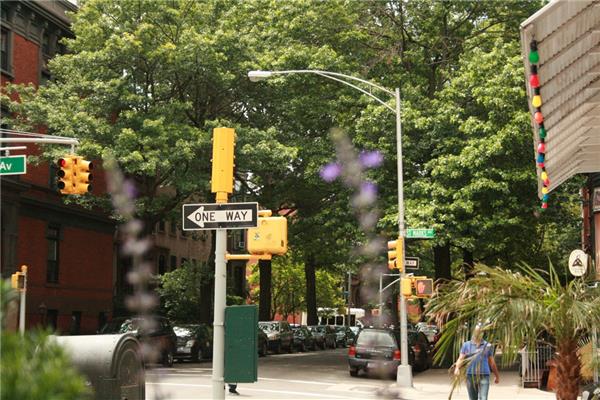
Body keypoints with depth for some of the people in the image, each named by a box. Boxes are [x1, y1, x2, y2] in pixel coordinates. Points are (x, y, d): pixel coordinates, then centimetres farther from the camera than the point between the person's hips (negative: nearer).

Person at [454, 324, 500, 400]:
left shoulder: (487, 346, 7)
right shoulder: (466, 345, 7)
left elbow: (492, 362, 15)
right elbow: (461, 358, -1)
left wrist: (497, 376, 21)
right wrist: (457, 368, -21)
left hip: (484, 376, -1)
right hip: (470, 376, 1)